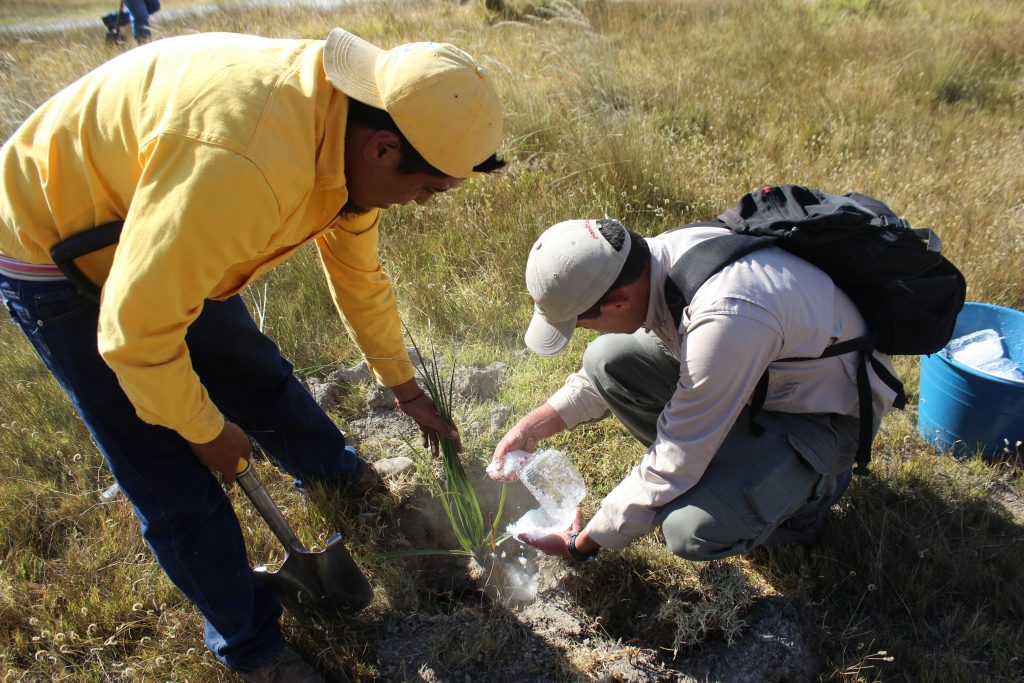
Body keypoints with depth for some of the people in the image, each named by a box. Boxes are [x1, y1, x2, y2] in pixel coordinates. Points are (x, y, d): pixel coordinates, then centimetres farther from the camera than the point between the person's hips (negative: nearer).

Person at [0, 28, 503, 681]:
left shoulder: (348, 124, -12)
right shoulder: (241, 163, -42)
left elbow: (358, 272, 3)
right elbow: (134, 333, -34)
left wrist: (407, 390, 12)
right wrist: (206, 431, -14)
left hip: (168, 245, 7)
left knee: (258, 378, 18)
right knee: (177, 486, -3)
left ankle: (340, 474, 48)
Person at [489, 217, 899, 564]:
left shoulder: (723, 320, -39)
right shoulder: (653, 257, -14)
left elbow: (671, 468, -28)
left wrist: (583, 544, -15)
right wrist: (532, 428, -4)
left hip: (827, 413, -7)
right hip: (760, 370, 7)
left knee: (693, 531, -27)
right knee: (607, 360, -8)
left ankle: (811, 485, 5)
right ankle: (738, 460, 7)